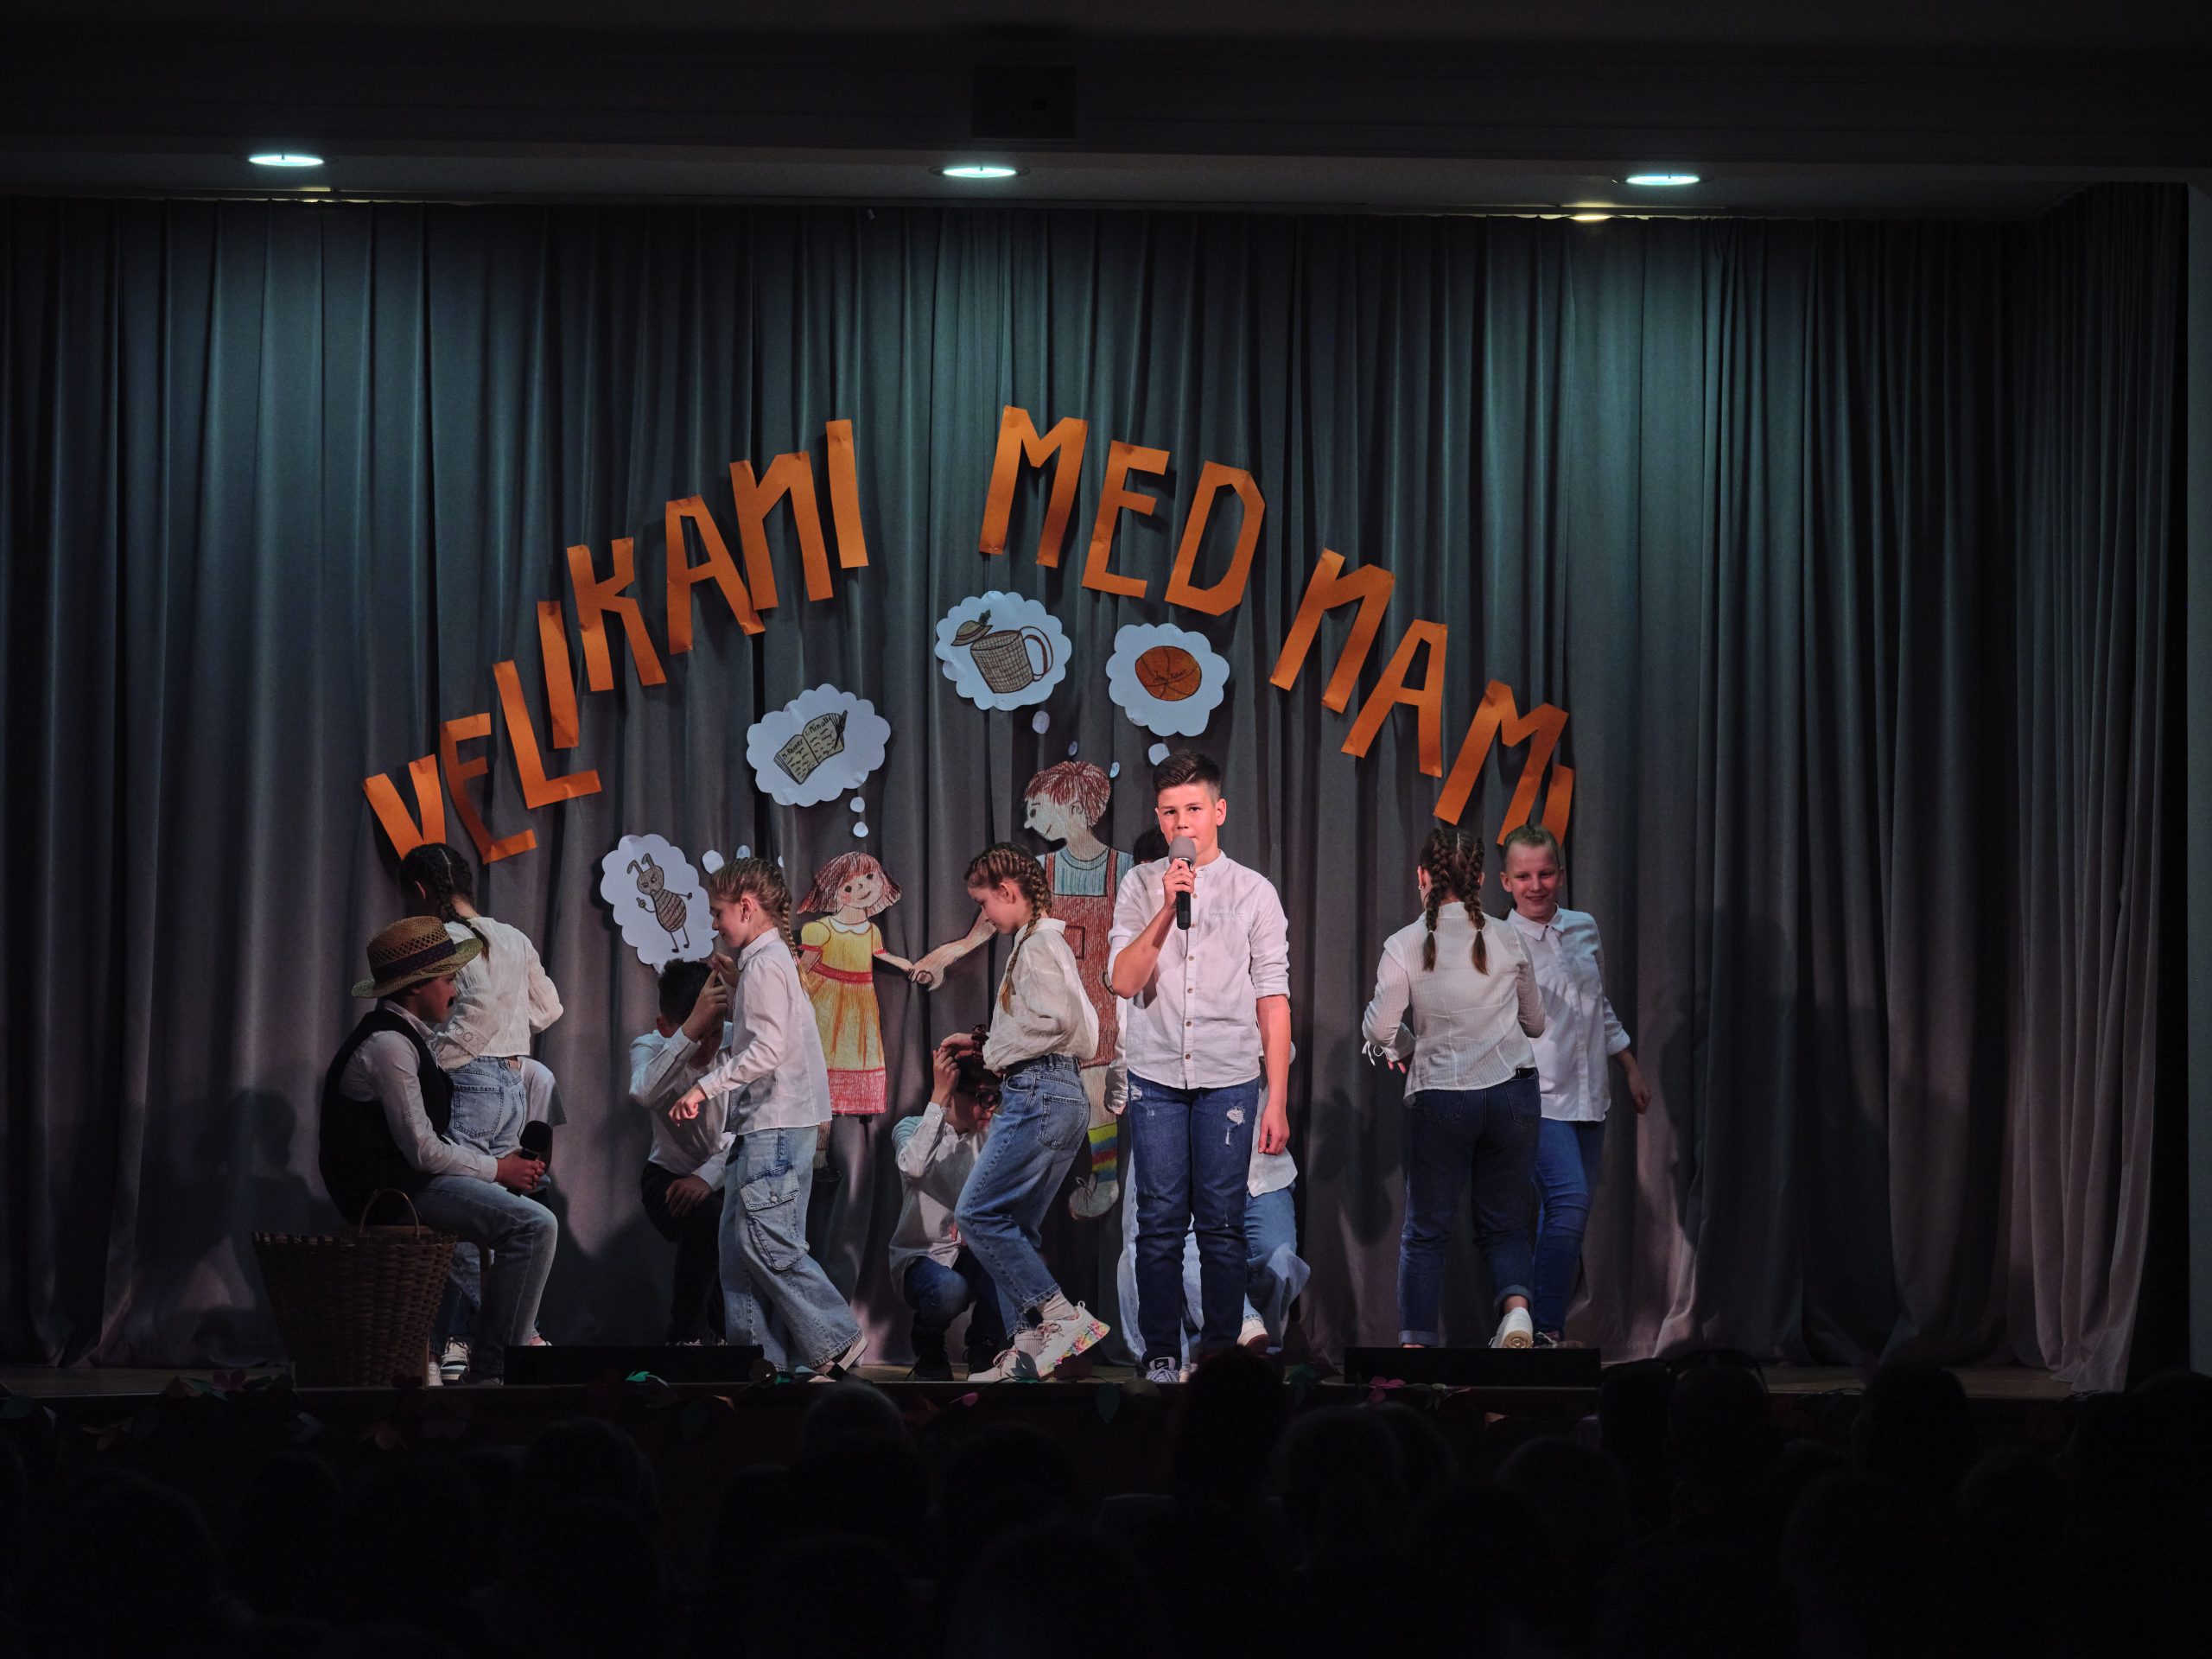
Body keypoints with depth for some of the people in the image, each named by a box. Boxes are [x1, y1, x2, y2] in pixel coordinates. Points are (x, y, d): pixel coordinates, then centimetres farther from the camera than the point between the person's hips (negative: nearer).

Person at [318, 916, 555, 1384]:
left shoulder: (404, 1037, 16)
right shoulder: (387, 1044, -17)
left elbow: (433, 1136, 16)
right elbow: (422, 1150, -21)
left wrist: (501, 1163, 4)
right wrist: (497, 1169, -10)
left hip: (407, 1180, 11)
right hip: (394, 1191, -11)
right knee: (535, 1225, -21)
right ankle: (490, 1371, -19)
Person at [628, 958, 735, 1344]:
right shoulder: (650, 1046, -15)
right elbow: (644, 1094, -41)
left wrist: (708, 1176, -29)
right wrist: (693, 1027, -48)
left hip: (725, 1177, 3)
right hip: (669, 1177, -3)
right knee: (707, 1219, -34)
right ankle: (682, 1336, -16)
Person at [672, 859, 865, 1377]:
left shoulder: (765, 964, -11)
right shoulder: (770, 960, 20)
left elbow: (767, 1048, -21)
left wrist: (706, 1086, -21)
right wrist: (734, 986, 21)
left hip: (775, 1124, -11)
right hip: (762, 1125, 11)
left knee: (767, 1242, -13)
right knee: (740, 1244, 8)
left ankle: (834, 1343, -10)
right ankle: (757, 1359, 8)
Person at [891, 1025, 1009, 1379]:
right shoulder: (911, 1128, -4)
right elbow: (913, 1168, -29)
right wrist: (938, 1096, -28)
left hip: (971, 1255, 3)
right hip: (919, 1257, -3)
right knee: (949, 1290, -38)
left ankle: (985, 1351, -13)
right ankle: (929, 1351, -2)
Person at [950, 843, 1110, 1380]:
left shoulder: (1038, 944, -10)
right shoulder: (1042, 942, 21)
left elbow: (1054, 1020, -22)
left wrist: (997, 1050, -8)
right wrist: (983, 1044, 17)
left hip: (1039, 1095, -11)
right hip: (1056, 1096, 11)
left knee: (977, 1214, -11)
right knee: (1013, 1228, 9)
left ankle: (1062, 1316, -13)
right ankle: (1028, 1347, 7)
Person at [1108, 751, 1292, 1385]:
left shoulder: (1254, 892, 3)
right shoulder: (1140, 886, 5)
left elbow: (1272, 999, 2)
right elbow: (1124, 981, -5)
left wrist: (1277, 1101, -3)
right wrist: (1168, 909, -16)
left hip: (1229, 1077, -1)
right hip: (1156, 1077, 1)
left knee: (1222, 1225, 1)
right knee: (1160, 1223, 1)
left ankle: (1220, 1353, 8)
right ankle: (1161, 1355, 8)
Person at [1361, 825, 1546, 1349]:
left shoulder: (1405, 946, -6)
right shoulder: (1506, 941, 2)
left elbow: (1378, 1029, -12)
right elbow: (1535, 1023, 13)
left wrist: (1404, 1050, 9)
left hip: (1439, 1096, -2)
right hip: (1512, 1090, 2)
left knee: (1426, 1229, 9)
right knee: (1504, 1224, 11)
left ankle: (1416, 1345, 3)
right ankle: (1516, 1306, -16)